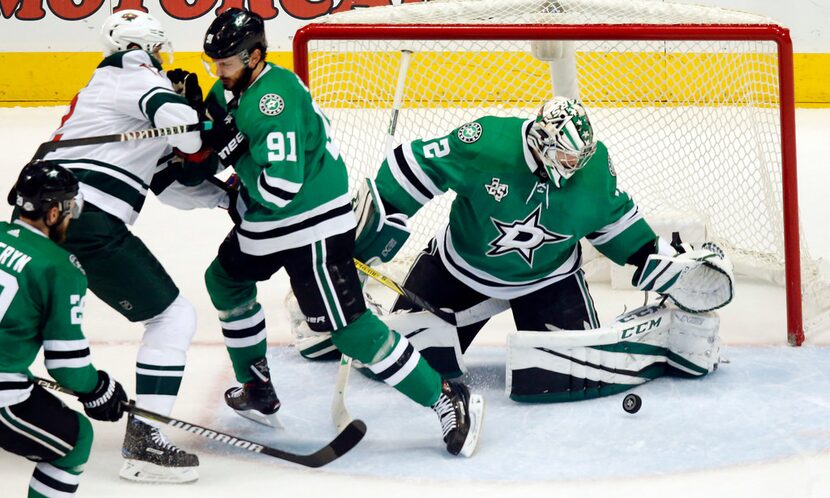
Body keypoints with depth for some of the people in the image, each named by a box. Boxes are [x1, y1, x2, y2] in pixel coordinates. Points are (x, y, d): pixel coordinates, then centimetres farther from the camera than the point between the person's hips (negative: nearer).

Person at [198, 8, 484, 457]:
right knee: (225, 278, 25)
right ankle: (257, 387, 37)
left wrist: (230, 145, -26)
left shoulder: (273, 99, -26)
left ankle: (450, 401, -10)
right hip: (267, 222, 11)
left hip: (313, 226, -11)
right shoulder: (228, 91, 5)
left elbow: (280, 186, -32)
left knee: (347, 326, -12)